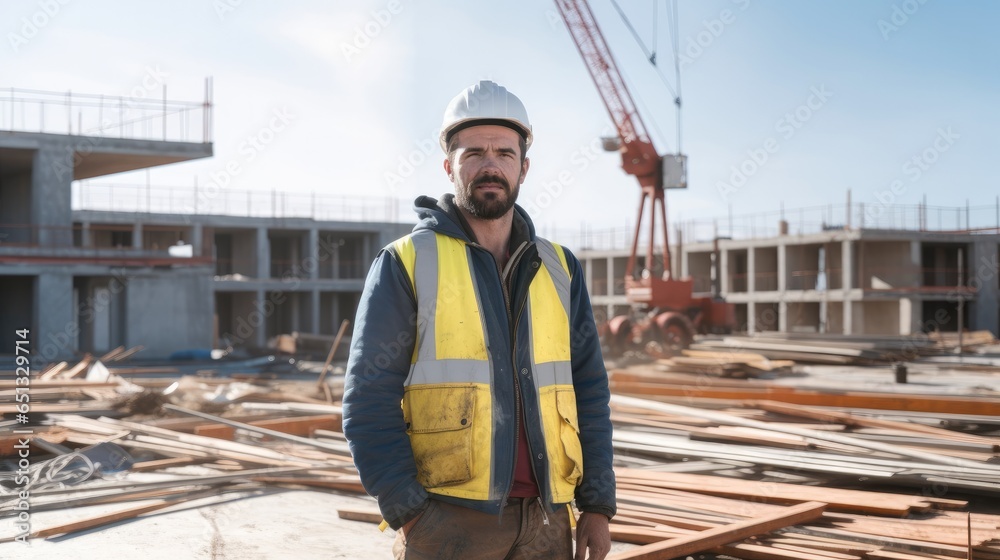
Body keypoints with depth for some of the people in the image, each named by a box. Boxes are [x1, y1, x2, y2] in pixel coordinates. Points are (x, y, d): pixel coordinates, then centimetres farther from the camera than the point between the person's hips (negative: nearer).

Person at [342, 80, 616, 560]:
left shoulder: (558, 269, 9)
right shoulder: (405, 264, -3)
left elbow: (588, 389, 10)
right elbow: (369, 400, -6)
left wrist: (598, 506, 4)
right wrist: (408, 513, -12)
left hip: (545, 520, 4)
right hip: (446, 521, -3)